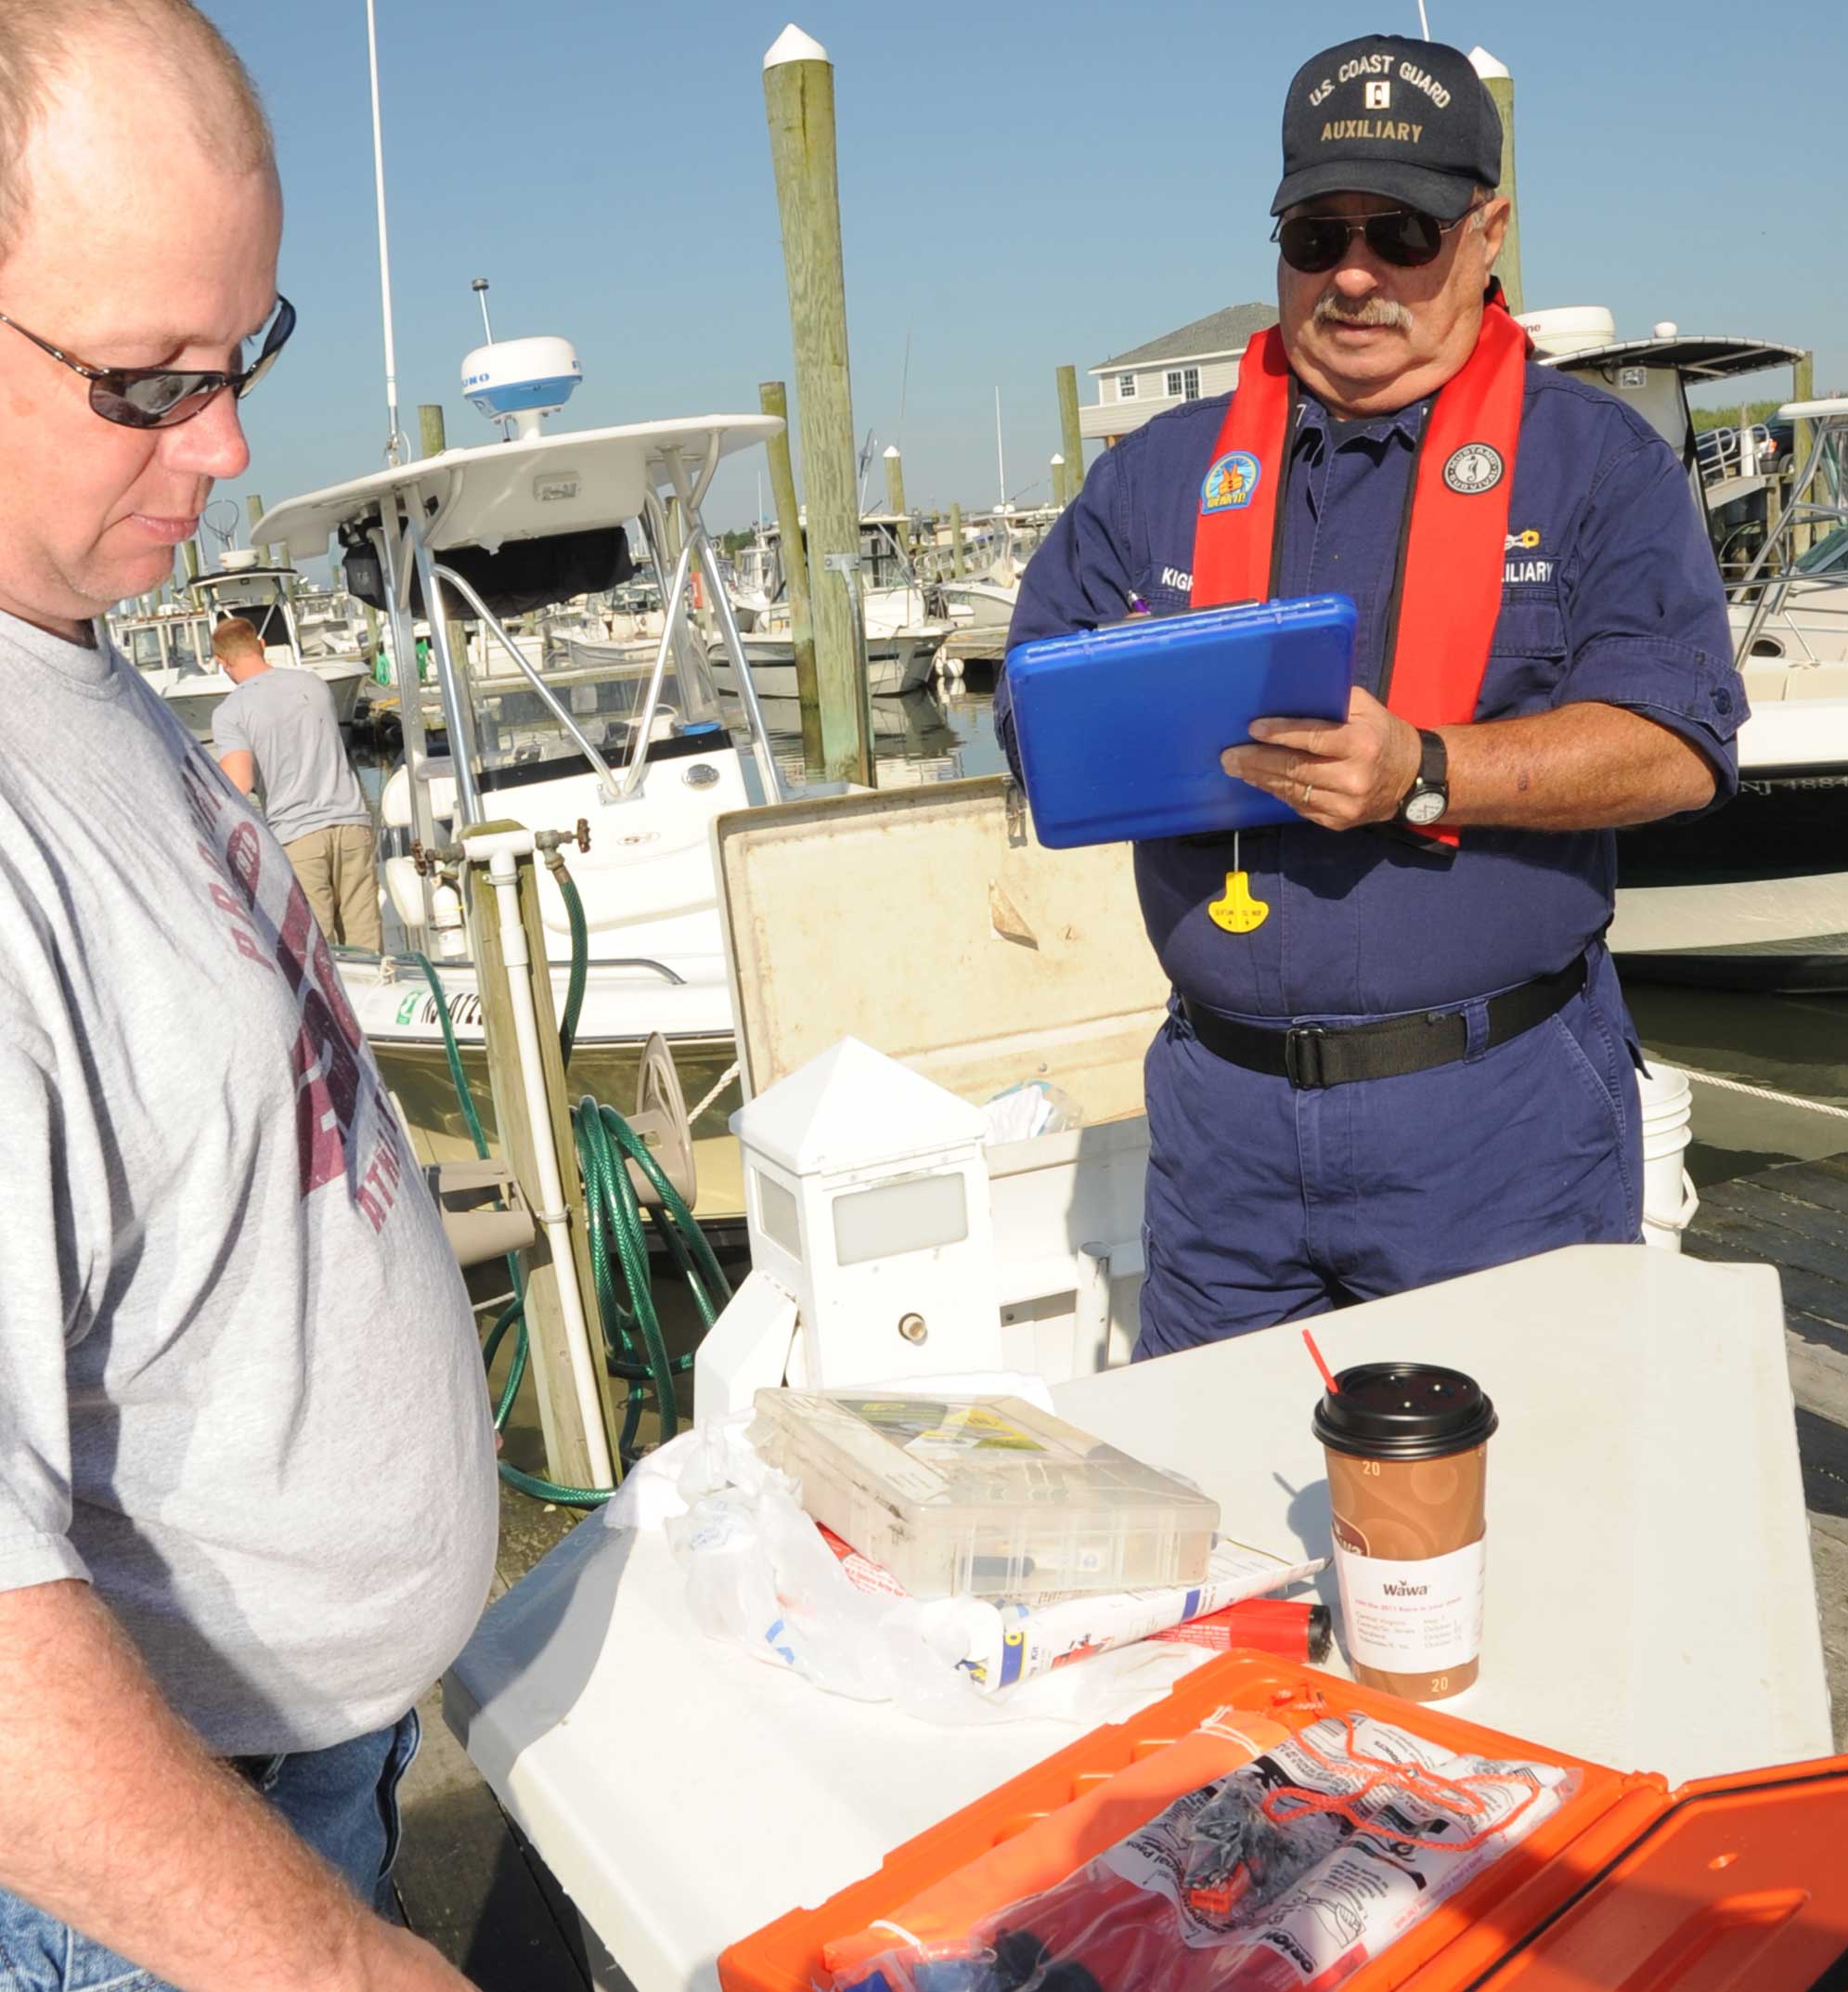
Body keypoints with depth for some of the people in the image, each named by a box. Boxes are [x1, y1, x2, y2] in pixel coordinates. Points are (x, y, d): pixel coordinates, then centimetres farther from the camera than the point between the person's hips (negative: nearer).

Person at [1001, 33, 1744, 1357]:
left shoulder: (1598, 462, 2)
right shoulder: (1160, 473, 11)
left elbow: (1677, 744, -9)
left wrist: (1423, 774, -23)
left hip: (1499, 1114, -2)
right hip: (1225, 1115, 3)